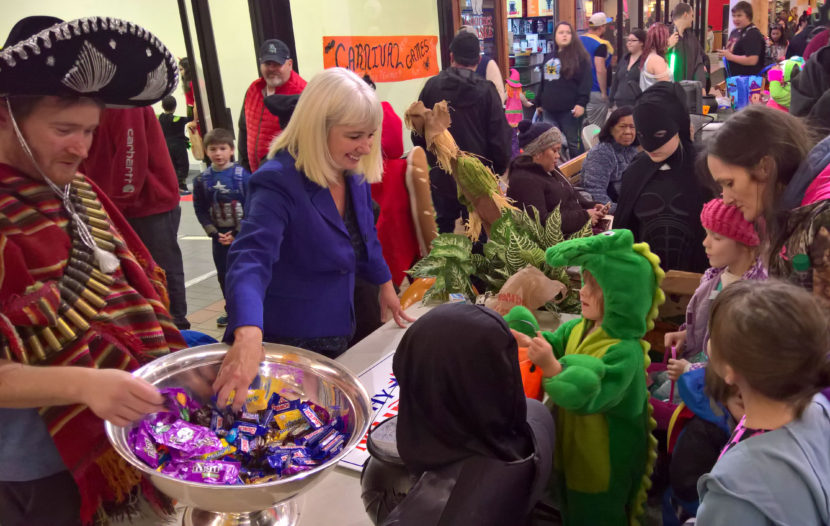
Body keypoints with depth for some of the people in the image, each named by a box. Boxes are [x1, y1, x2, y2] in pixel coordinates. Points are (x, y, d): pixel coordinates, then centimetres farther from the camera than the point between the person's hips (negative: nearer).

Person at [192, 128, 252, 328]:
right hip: (219, 236, 4)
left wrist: (237, 233, -12)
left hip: (243, 234, -4)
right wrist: (214, 233, -7)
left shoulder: (242, 175, -11)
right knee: (223, 273, 11)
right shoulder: (202, 180, -1)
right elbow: (200, 210, 2)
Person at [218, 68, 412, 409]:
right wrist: (248, 335, -53)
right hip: (288, 345, -7)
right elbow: (250, 260, -37)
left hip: (338, 334, 7)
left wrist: (385, 284, 28)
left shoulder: (353, 174, -1)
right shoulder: (278, 183, -23)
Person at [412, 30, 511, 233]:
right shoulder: (486, 90, -10)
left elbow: (418, 132, 5)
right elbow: (500, 136, -8)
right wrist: (500, 167, 6)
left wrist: (428, 156, 19)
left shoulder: (432, 86, -3)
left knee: (444, 226, 17)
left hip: (441, 174, 2)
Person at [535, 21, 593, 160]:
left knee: (574, 143, 0)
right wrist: (538, 103, 23)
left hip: (570, 110, -6)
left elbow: (585, 82, -8)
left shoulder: (579, 56, -2)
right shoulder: (549, 57, 18)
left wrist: (581, 103, -18)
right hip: (549, 110, 6)